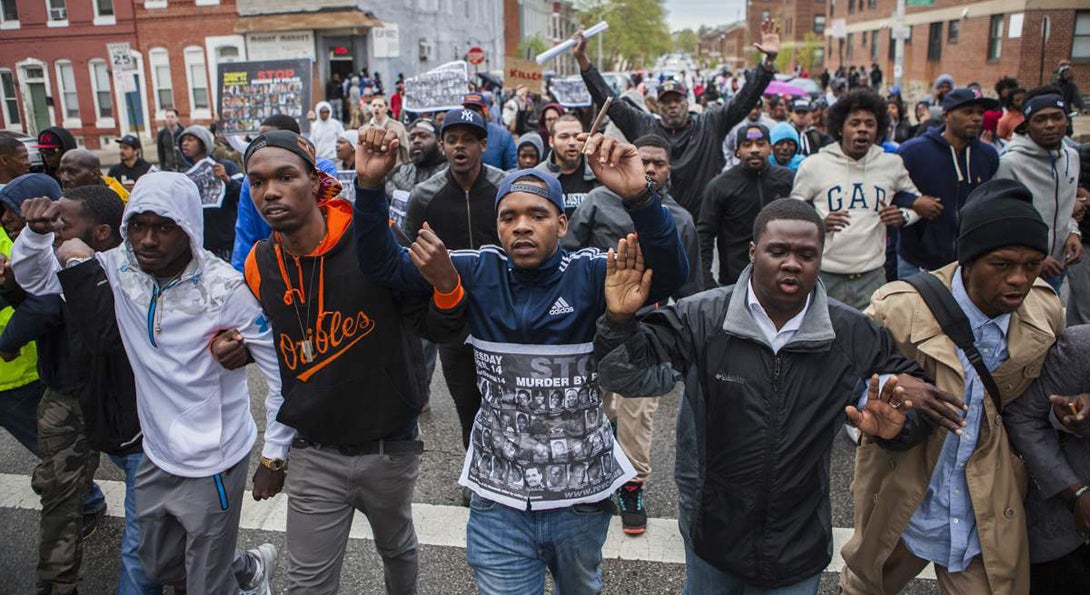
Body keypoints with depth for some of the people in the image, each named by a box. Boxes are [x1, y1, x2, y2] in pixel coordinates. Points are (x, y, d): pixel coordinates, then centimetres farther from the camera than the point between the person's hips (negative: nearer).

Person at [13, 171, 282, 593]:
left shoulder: (225, 288, -22)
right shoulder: (121, 269, -6)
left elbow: (286, 371, -16)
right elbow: (36, 279, 9)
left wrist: (274, 455, -12)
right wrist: (36, 232, -12)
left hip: (213, 463, -6)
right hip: (157, 454, 6)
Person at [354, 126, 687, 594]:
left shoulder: (591, 274, -11)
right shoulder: (480, 273, -4)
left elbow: (669, 273, -27)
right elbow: (383, 264, -5)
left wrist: (639, 197, -43)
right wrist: (370, 186, -21)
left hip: (583, 495, 0)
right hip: (499, 500, 0)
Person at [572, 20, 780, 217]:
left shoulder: (710, 125, 4)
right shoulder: (642, 126, 4)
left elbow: (744, 99, 0)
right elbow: (608, 100, 2)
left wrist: (769, 60, -10)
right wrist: (582, 60, -3)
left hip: (700, 225, 0)